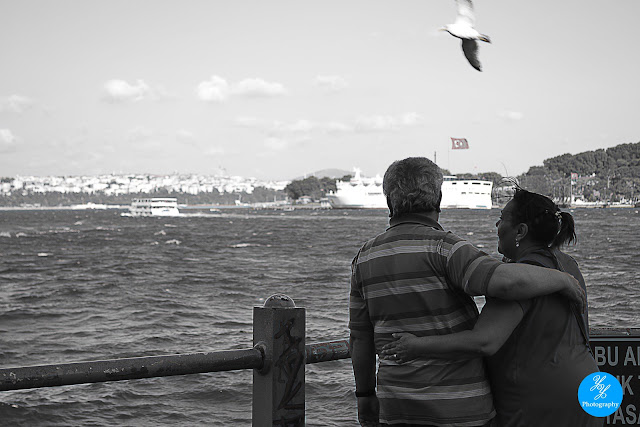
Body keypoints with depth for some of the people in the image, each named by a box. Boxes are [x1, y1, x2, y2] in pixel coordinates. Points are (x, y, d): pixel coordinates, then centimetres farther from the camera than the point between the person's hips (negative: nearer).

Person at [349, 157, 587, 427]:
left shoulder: (366, 257, 4)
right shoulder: (441, 247, -15)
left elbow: (360, 335, 10)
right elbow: (507, 281, -31)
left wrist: (364, 393, 21)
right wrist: (562, 280, -14)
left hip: (398, 405, 5)